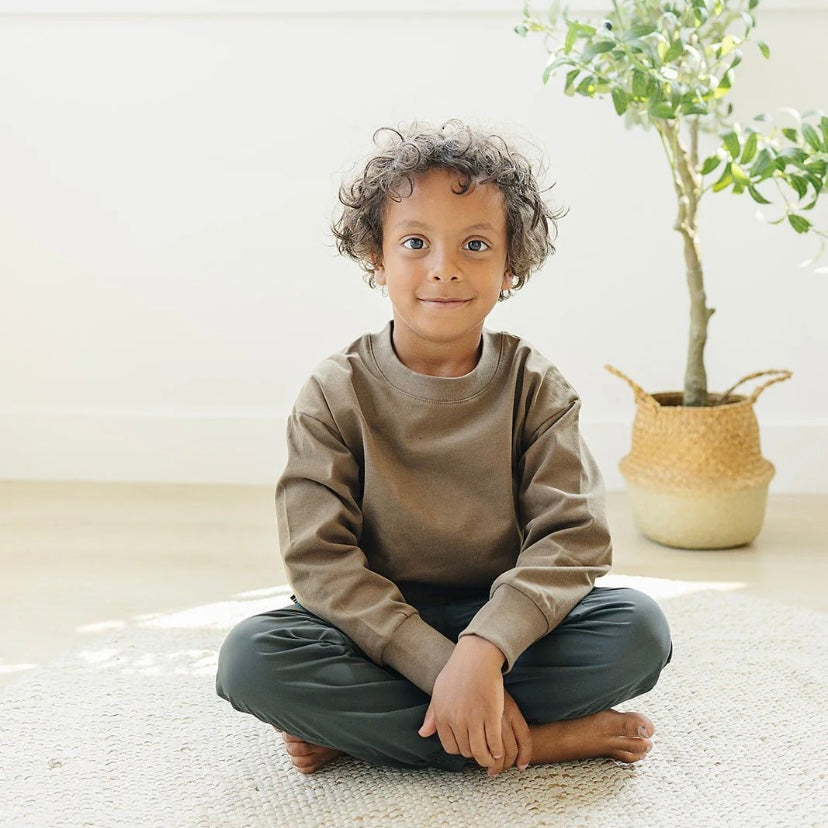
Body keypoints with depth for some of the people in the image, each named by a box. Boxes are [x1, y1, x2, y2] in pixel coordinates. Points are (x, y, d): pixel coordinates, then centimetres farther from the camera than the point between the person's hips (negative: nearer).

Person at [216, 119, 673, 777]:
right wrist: (441, 666, -26)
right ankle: (543, 738, -26)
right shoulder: (338, 395, -6)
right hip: (379, 635, 0)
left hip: (505, 624, 1)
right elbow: (321, 560, -14)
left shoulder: (535, 389, -2)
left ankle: (358, 729, -22)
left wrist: (484, 650, -31)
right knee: (251, 656, -29)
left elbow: (571, 536, -13)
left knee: (639, 627, -25)